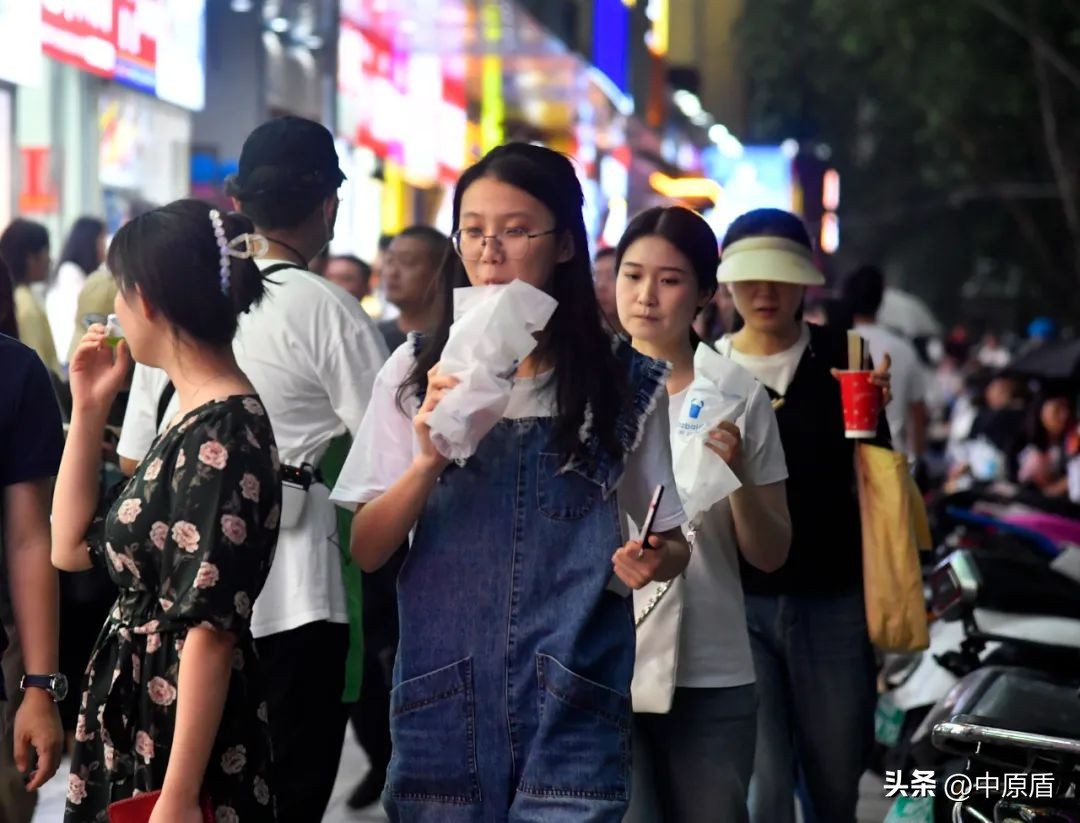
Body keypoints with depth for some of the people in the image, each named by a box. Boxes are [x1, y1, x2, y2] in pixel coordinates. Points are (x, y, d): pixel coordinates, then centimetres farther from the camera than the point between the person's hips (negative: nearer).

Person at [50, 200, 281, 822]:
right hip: (134, 723, 9)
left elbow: (209, 629, -22)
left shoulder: (225, 433, -18)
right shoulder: (191, 420, 10)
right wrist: (89, 408, 11)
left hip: (182, 737, -9)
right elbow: (73, 548, 16)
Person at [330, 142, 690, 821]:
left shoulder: (623, 386, 1)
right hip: (442, 701, 1)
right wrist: (428, 459, -16)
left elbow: (671, 543, 10)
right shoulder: (415, 375, 3)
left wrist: (654, 560, -12)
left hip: (572, 711, -1)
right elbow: (366, 551, 1)